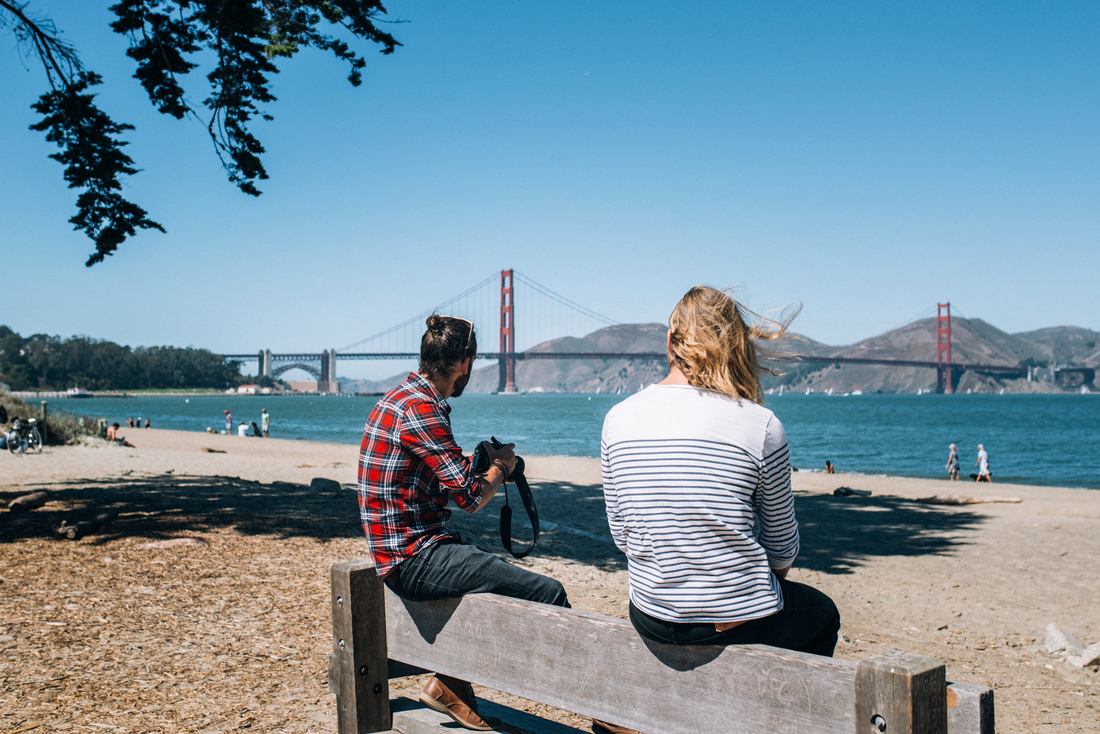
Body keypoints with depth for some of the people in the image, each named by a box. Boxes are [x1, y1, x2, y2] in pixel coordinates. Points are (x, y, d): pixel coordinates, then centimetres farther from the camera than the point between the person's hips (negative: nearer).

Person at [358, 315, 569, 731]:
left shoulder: (402, 397, 12)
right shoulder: (420, 409, -19)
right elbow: (471, 498, -18)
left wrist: (477, 462, 11)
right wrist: (499, 467, 1)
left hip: (407, 550, 11)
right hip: (414, 560, -11)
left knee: (503, 574, 26)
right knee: (548, 592, -13)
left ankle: (450, 688, 24)